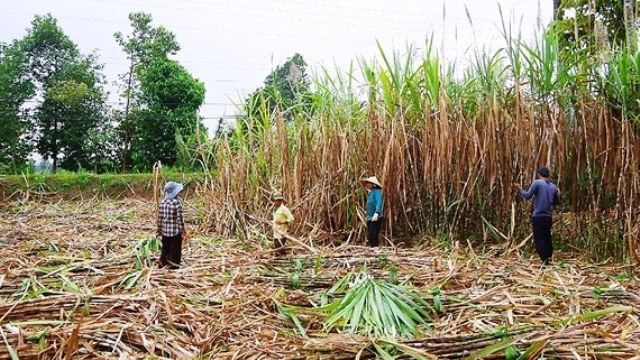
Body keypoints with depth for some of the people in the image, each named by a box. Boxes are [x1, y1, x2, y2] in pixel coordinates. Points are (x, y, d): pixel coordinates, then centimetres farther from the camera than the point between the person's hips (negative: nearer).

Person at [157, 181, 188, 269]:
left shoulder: (163, 202, 0)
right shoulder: (177, 203, -17)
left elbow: (160, 217, 6)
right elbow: (180, 219, -17)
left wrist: (159, 229, 17)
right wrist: (183, 232, -11)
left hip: (165, 231, 6)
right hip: (175, 232, -6)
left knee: (165, 249, 20)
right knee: (175, 251, 6)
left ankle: (163, 263, 30)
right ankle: (173, 266, 12)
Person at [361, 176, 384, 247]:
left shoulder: (377, 191, -7)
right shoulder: (370, 192, 19)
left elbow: (379, 203, -19)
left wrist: (376, 213, -30)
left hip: (376, 218, -9)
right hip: (370, 218, 9)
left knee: (373, 235, -13)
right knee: (369, 235, 9)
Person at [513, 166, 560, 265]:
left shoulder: (537, 182, -8)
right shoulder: (553, 186, 10)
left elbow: (528, 195, -11)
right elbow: (557, 202, 17)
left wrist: (519, 188, 4)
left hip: (538, 217, -6)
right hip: (548, 217, 6)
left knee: (539, 240, -4)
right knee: (547, 238, 16)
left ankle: (545, 261, -9)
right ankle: (549, 258, 19)